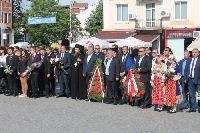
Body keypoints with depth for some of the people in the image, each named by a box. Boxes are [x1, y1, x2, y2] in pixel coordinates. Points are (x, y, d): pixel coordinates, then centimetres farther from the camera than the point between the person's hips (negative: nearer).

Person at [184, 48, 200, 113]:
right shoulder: (189, 60, 12)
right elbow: (186, 69, 13)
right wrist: (185, 78, 6)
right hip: (190, 80, 5)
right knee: (191, 95, 8)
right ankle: (192, 108, 13)